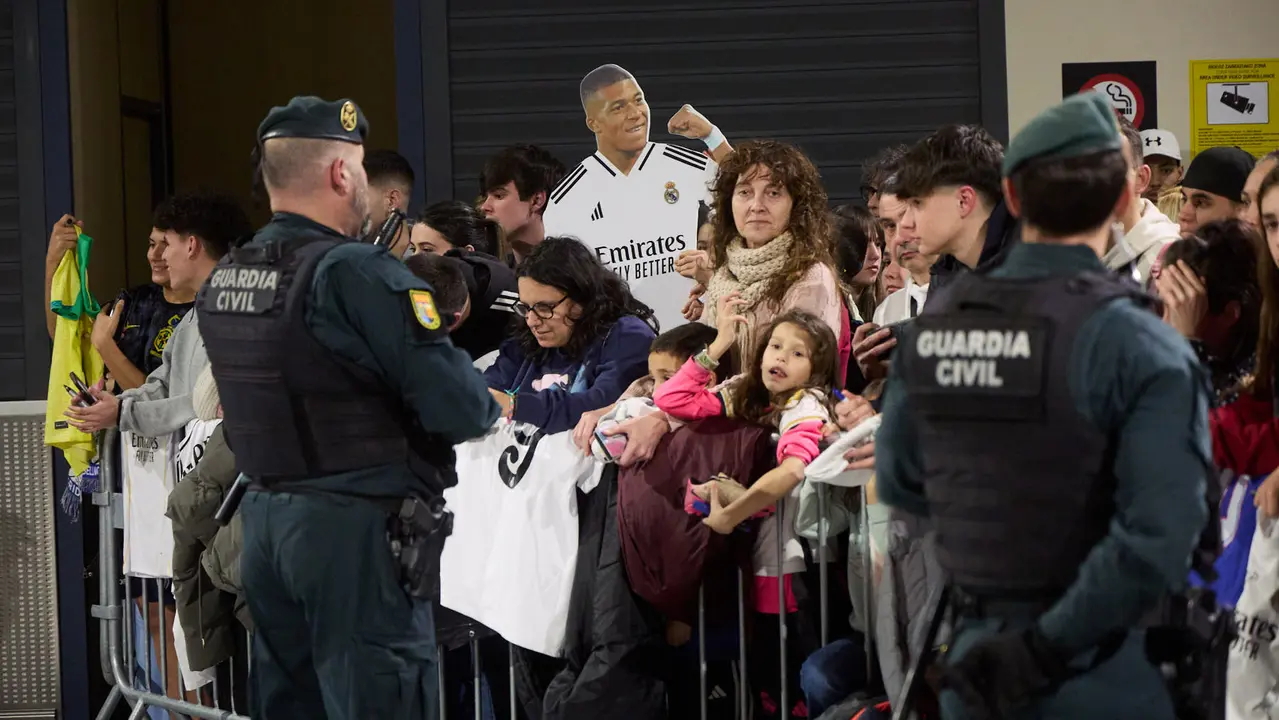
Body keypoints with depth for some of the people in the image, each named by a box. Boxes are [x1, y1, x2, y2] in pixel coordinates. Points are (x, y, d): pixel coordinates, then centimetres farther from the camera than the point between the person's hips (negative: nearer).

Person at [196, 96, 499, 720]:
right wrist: (490, 405, 3)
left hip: (264, 521, 8)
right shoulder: (356, 275, -17)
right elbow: (460, 410, -20)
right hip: (356, 529, -8)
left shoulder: (221, 282, 7)